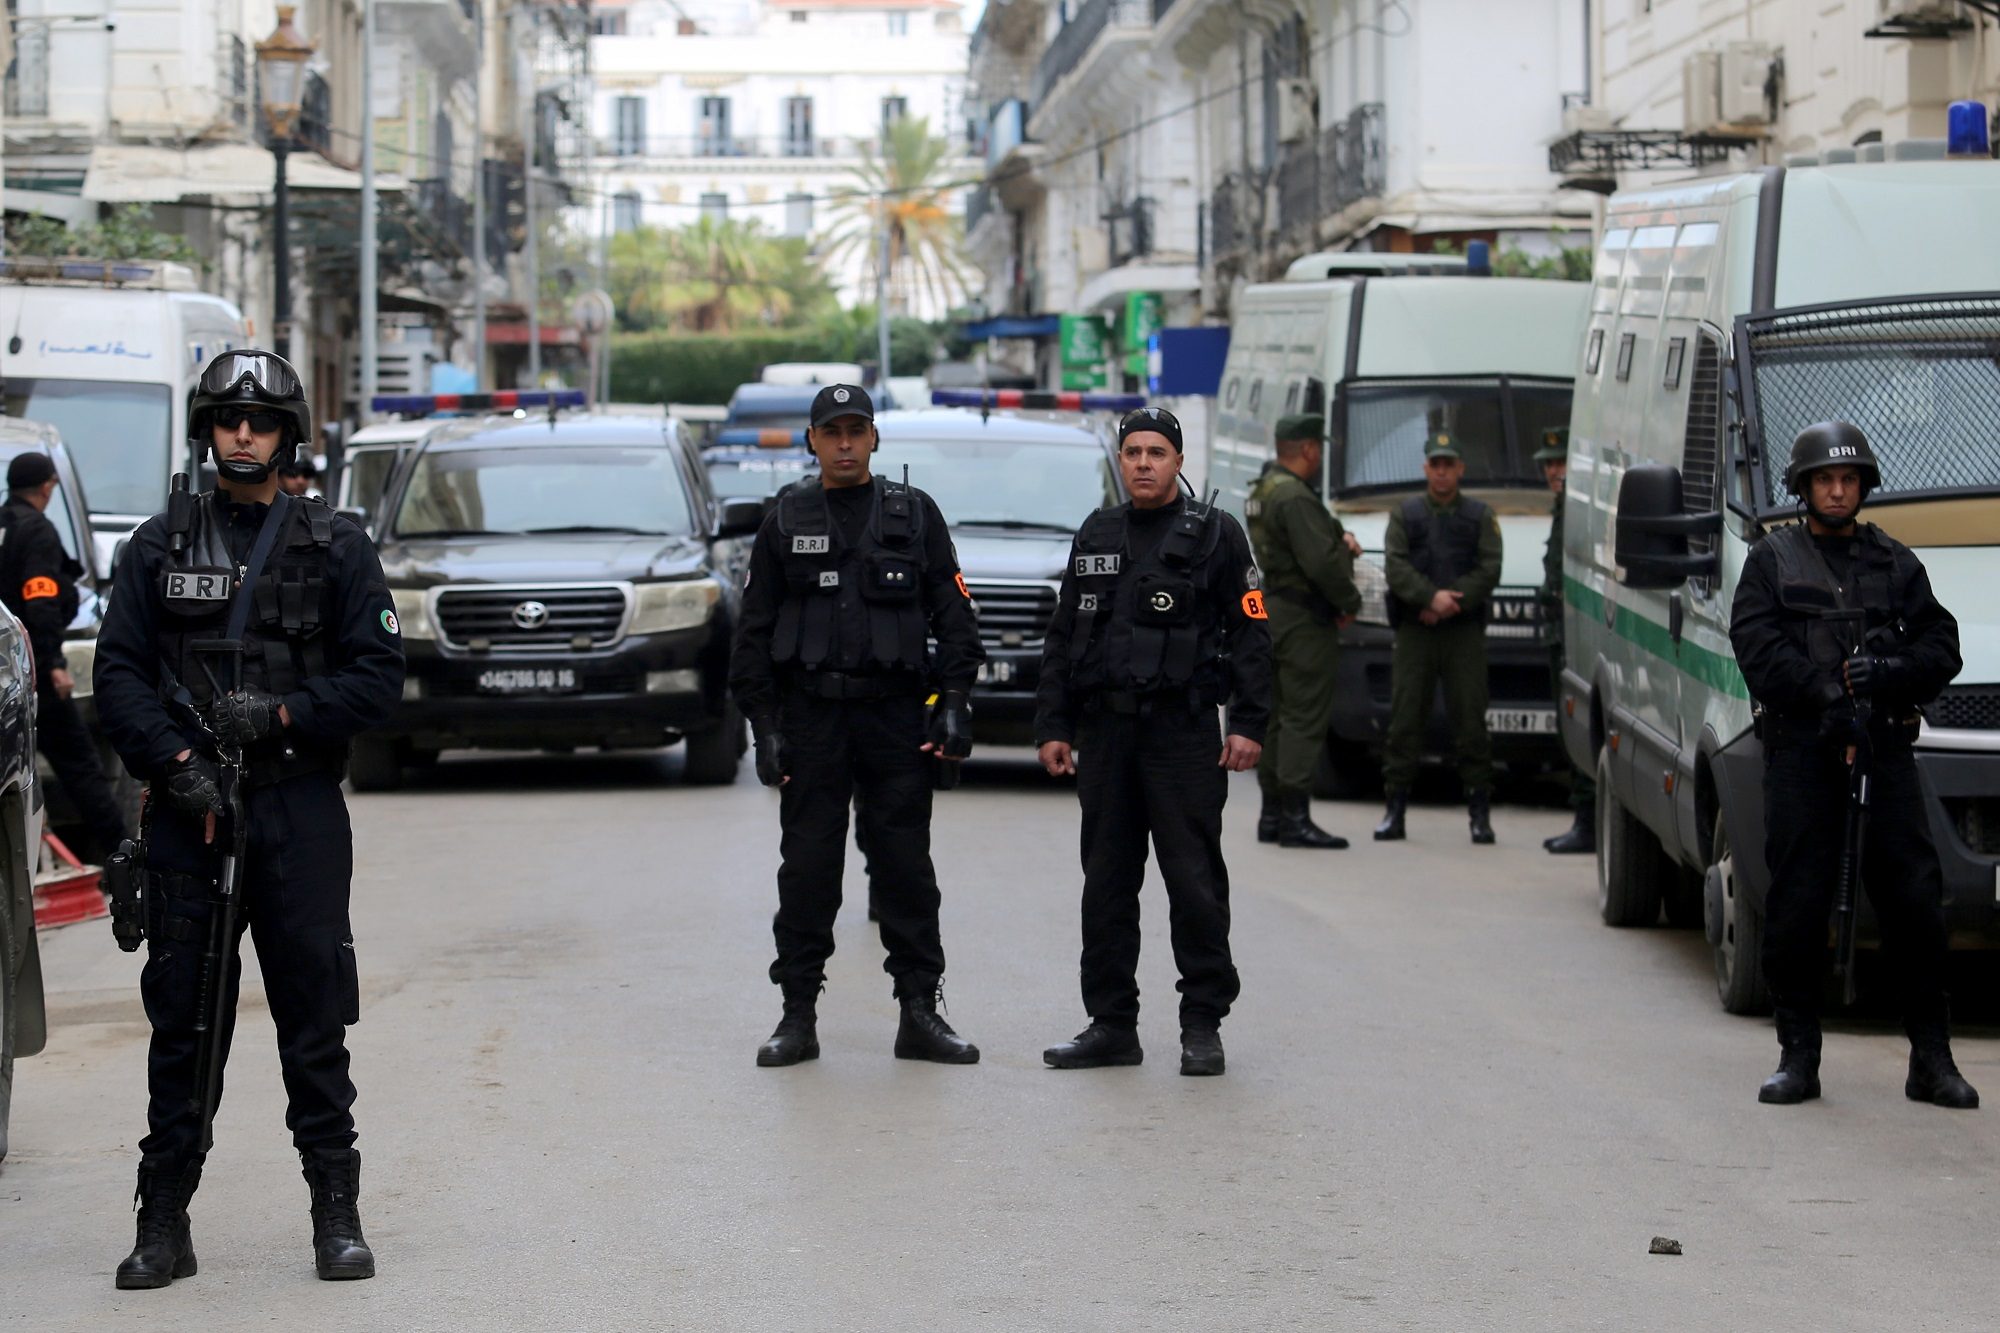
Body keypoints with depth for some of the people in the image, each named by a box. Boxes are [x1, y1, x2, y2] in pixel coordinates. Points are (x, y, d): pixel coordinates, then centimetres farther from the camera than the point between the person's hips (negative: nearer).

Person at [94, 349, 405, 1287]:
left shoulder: (334, 548, 7)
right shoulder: (160, 546, 9)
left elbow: (378, 676, 2)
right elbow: (119, 674, 4)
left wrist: (281, 713, -10)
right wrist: (176, 759, -11)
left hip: (299, 812, -1)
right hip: (186, 811, 1)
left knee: (314, 1019, 0)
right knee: (181, 1021, 3)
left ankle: (337, 1215, 8)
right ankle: (164, 1224, 8)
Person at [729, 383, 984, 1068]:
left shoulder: (914, 515, 7)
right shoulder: (785, 522, 7)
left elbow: (953, 613, 7)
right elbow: (754, 632, 7)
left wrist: (953, 702, -4)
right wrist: (765, 728, 0)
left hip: (895, 713, 0)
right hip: (810, 719, 0)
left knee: (906, 866, 1)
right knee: (808, 868, 1)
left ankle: (920, 1014, 6)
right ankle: (798, 1016, 7)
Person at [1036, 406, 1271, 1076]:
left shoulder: (1214, 535, 2)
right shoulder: (1096, 536, 15)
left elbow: (1250, 632, -2)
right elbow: (1062, 637, 17)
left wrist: (1249, 723, -10)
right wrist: (1052, 726, 10)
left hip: (1183, 731, -4)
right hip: (1104, 732, 5)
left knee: (1194, 881, -5)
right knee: (1107, 882, 6)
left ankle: (1203, 1026, 2)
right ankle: (1112, 1025, 13)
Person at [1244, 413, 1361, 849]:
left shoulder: (1263, 490, 14)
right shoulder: (1295, 497, -19)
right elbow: (1319, 562, -23)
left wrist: (1338, 539, 4)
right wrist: (1350, 601, -8)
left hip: (1270, 612, 10)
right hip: (1303, 618, -10)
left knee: (1277, 718, 14)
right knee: (1305, 718, -9)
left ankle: (1272, 814, 18)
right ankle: (1295, 817, -11)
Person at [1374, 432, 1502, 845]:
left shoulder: (1481, 515, 11)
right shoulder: (1404, 514, 12)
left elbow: (1489, 569, 0)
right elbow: (1395, 566, -1)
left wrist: (1452, 602, -12)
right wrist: (1431, 597, -16)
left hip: (1464, 631, -1)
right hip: (1414, 632, 1)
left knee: (1470, 719, -4)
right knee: (1404, 720, -1)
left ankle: (1480, 811, 0)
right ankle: (1396, 807, 4)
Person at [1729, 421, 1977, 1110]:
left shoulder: (1895, 563, 16)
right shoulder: (1772, 560, 10)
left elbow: (1942, 646, 9)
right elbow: (1756, 644, -4)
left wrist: (1891, 672, -12)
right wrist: (1828, 693, -16)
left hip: (1883, 747, 1)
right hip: (1801, 750, -1)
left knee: (1914, 898, -3)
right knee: (1797, 905, -2)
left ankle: (1932, 1060, 3)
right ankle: (1798, 1058, 6)